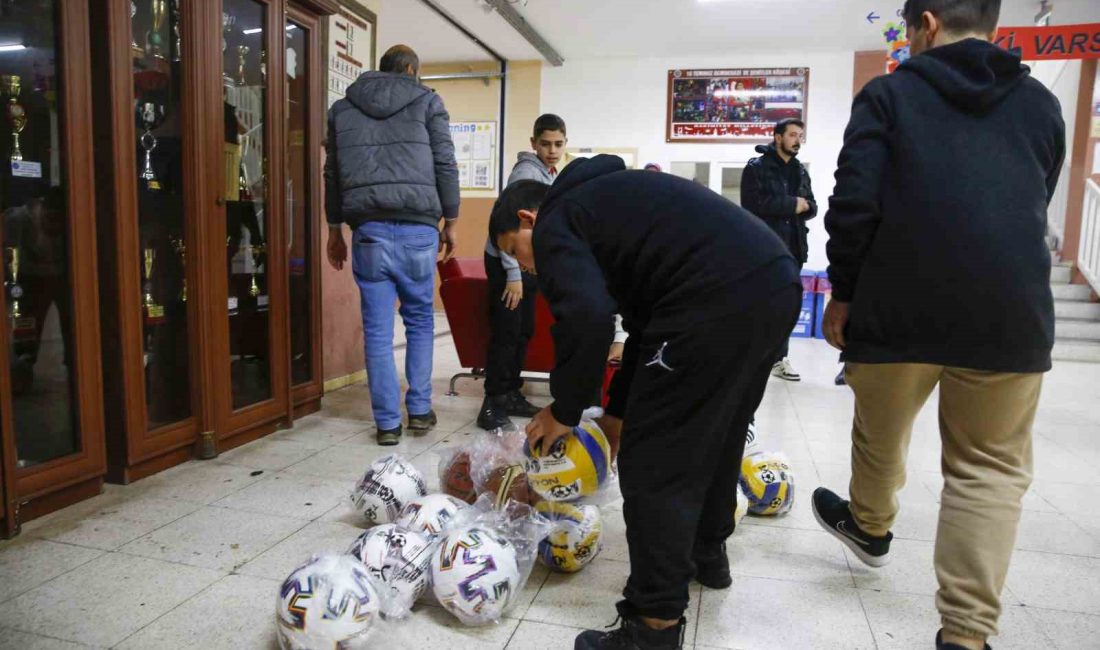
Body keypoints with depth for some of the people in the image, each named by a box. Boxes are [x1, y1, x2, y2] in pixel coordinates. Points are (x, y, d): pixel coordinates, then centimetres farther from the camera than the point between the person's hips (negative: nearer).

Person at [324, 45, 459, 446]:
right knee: (420, 320, 13)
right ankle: (419, 410, 17)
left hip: (368, 229, 2)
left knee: (377, 329, 5)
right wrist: (450, 223, 8)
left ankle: (387, 422, 8)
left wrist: (334, 229, 21)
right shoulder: (427, 101, 8)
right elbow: (445, 165, 2)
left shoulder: (342, 107, 16)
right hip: (417, 228, -1)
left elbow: (333, 174, 15)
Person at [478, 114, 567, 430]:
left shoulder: (551, 175, 14)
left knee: (523, 332, 11)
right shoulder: (527, 172, -15)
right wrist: (513, 274, -24)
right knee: (506, 333, -9)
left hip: (528, 262, 9)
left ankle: (511, 395, 22)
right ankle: (492, 405, -2)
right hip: (506, 263, -9)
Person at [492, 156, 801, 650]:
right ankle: (708, 554, 46)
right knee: (716, 436, 27)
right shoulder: (602, 201, 31)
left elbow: (587, 319, -15)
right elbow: (648, 318, 31)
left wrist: (564, 411, 0)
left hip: (718, 298, -10)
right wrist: (618, 409, 32)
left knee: (655, 464, 0)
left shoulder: (555, 223, 4)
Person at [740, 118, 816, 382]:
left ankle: (779, 357, 18)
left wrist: (804, 205, -9)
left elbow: (812, 207, 15)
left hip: (793, 246, 6)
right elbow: (753, 204, -16)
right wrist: (791, 204, -12)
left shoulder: (801, 171, 17)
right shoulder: (756, 167, -2)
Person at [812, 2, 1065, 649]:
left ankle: (870, 525, 47)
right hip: (1011, 315, 2)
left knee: (881, 432, 22)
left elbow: (853, 205, -7)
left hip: (897, 307, -2)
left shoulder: (888, 94, 3)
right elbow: (1034, 209, 21)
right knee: (991, 468, 9)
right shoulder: (1042, 105, 16)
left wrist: (844, 293, 2)